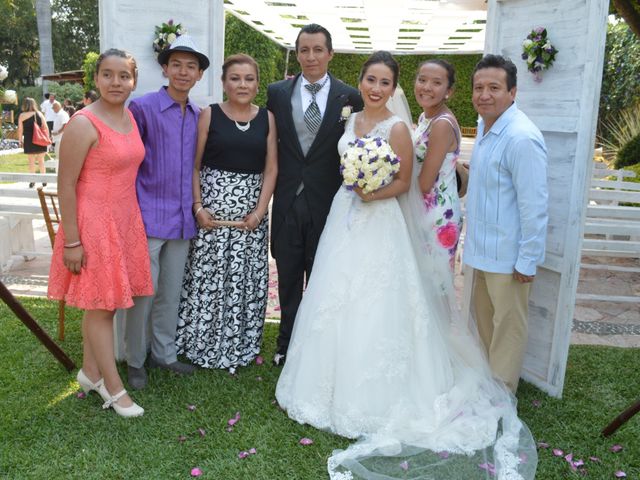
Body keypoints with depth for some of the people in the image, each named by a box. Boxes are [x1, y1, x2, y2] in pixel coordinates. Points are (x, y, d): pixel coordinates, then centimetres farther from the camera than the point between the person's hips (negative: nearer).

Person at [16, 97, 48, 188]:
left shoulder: (22, 115, -2)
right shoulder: (39, 114, 1)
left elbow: (20, 129, -4)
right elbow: (45, 127, -3)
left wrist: (20, 140, 5)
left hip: (29, 141, -1)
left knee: (31, 161, 7)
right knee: (41, 160, 11)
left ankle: (32, 181, 9)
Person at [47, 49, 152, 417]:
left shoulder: (131, 118, 7)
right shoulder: (84, 124, -16)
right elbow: (66, 186, -15)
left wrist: (131, 218, 15)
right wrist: (71, 242, -15)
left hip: (125, 220, 7)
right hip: (94, 223, -7)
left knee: (103, 302, 16)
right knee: (100, 304, 3)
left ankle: (90, 372, 32)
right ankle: (114, 388, 15)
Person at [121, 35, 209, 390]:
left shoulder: (198, 116, 10)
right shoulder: (143, 107, -6)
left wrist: (196, 206, 10)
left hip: (182, 219, 5)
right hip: (149, 217, -5)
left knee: (171, 293, 14)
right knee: (143, 291, 1)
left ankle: (164, 354, 28)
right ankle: (135, 360, 19)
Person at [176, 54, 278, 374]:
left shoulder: (267, 118, 6)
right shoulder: (209, 115, 1)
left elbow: (271, 169, 3)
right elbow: (194, 165, 0)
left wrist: (260, 210, -7)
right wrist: (198, 206, -10)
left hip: (251, 211, 2)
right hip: (212, 207, -2)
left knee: (246, 278, 7)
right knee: (207, 276, 2)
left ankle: (240, 347, 23)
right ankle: (203, 345, 19)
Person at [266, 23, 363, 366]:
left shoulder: (349, 97, -2)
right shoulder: (277, 93, 3)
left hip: (326, 205, -2)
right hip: (287, 202, 2)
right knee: (288, 279, 14)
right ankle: (287, 344, 29)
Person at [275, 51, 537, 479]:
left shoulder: (397, 128, -10)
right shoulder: (351, 121, 9)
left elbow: (404, 183, -8)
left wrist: (372, 194, -22)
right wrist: (352, 191, 4)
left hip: (380, 223, -6)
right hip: (345, 218, 7)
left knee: (373, 307, -2)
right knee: (336, 302, 11)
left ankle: (372, 395, 15)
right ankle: (337, 384, 28)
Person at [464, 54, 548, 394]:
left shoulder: (521, 139, -23)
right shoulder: (485, 126, 7)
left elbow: (534, 206, -23)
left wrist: (527, 262, -20)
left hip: (508, 256, -9)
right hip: (483, 250, 9)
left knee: (507, 326, 8)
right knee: (484, 318, 22)